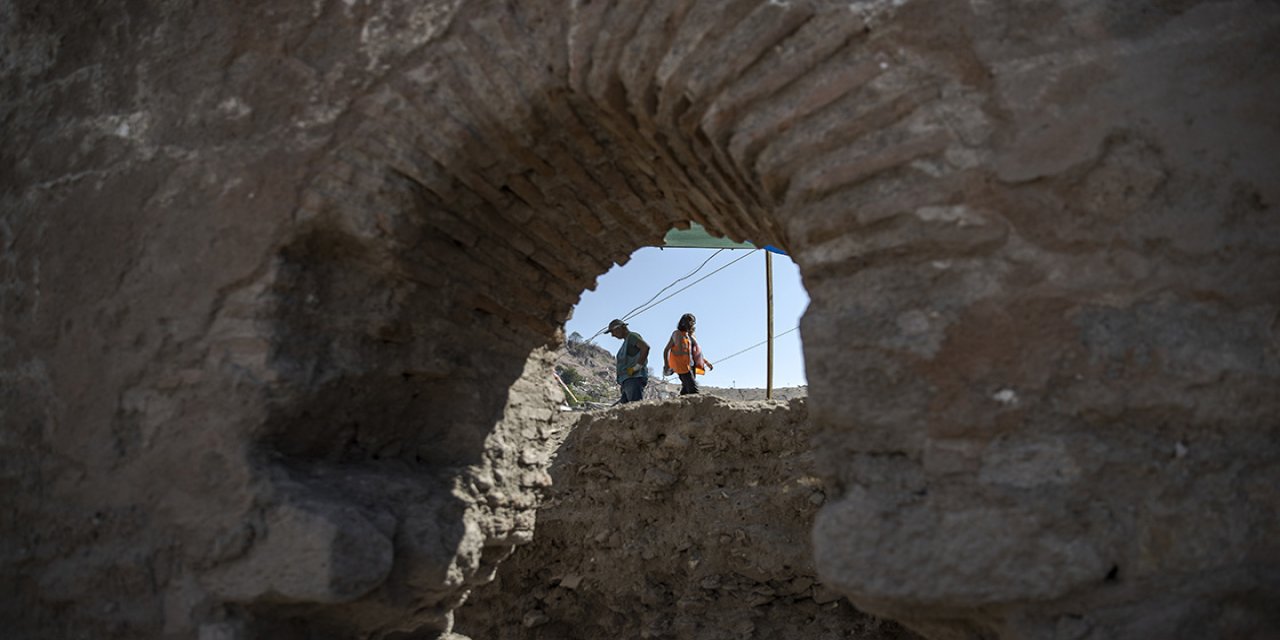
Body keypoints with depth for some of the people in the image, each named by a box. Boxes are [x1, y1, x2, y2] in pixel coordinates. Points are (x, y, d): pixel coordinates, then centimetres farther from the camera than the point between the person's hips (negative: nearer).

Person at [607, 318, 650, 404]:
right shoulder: (627, 342, 29)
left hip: (634, 378, -10)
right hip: (628, 381, 10)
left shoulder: (632, 336, 0)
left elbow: (645, 347, -19)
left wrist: (636, 367, -17)